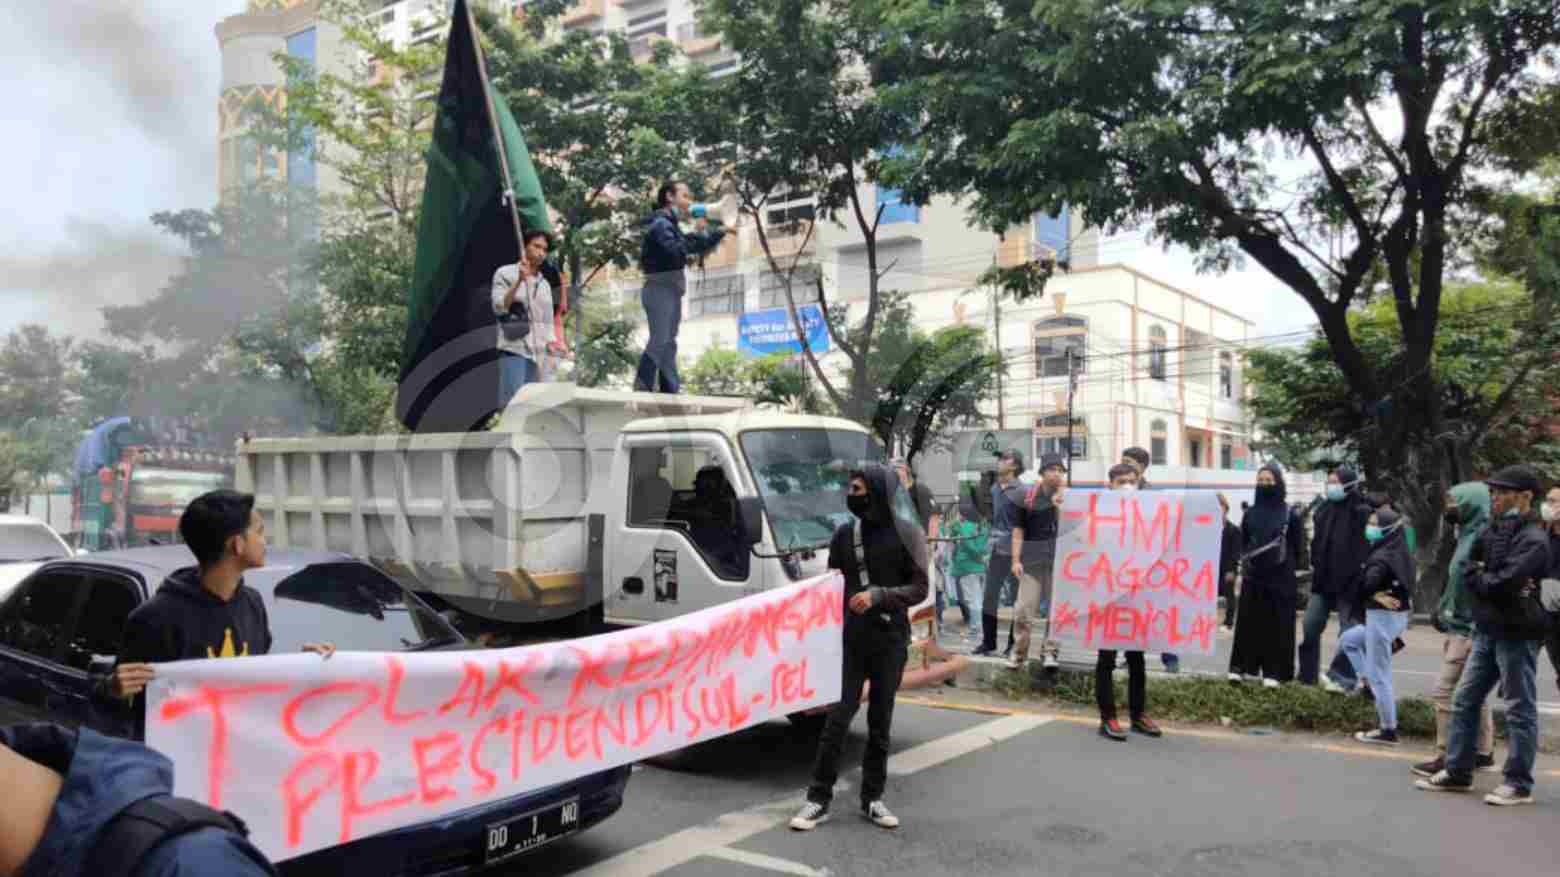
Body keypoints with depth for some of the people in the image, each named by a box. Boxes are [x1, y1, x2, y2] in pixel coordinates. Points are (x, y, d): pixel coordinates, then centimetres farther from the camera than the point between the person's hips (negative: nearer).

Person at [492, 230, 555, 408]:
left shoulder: (545, 284, 17)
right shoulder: (505, 273, 3)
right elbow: (498, 307, -10)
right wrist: (520, 280, -17)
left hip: (538, 353, 5)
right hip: (514, 350, -5)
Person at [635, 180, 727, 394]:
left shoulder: (671, 224, 22)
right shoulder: (660, 223, -9)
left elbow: (699, 247, 25)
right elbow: (675, 251, -24)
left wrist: (721, 231, 16)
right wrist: (698, 233, -16)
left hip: (671, 292, 10)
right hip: (660, 290, -10)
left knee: (669, 344, 7)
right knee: (659, 340, -17)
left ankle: (671, 391, 8)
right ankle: (642, 388, -19)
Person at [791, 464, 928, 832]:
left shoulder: (908, 534, -3)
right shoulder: (844, 534, 5)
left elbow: (919, 589, -6)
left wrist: (878, 596, -19)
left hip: (890, 642, -1)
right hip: (850, 641, 1)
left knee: (880, 722, 8)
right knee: (837, 719, -3)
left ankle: (872, 798, 21)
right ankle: (819, 798, 5)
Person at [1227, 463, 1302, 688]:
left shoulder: (1289, 513, -2)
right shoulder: (1250, 512, 7)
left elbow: (1296, 547, 1)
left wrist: (1286, 565, -2)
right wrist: (1245, 565, 4)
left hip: (1280, 577, -3)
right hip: (1252, 576, 3)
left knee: (1277, 624, 1)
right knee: (1248, 622, 3)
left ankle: (1273, 671, 6)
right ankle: (1242, 666, 8)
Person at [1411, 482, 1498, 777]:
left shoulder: (1483, 537, -17)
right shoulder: (1468, 534, 11)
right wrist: (1441, 608, 11)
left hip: (1468, 629, -9)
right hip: (1459, 626, 9)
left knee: (1443, 691, -5)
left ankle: (1445, 757, 1)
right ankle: (1483, 753, 25)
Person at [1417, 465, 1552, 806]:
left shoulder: (1534, 539, -14)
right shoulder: (1494, 531, 13)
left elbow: (1503, 583, -24)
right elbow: (1469, 571, 8)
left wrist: (1479, 579, -4)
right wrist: (1489, 582, -11)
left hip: (1517, 633, -9)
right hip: (1487, 628, 9)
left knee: (1520, 709, 1)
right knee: (1465, 701, 11)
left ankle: (1519, 784, 9)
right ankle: (1457, 772, 20)